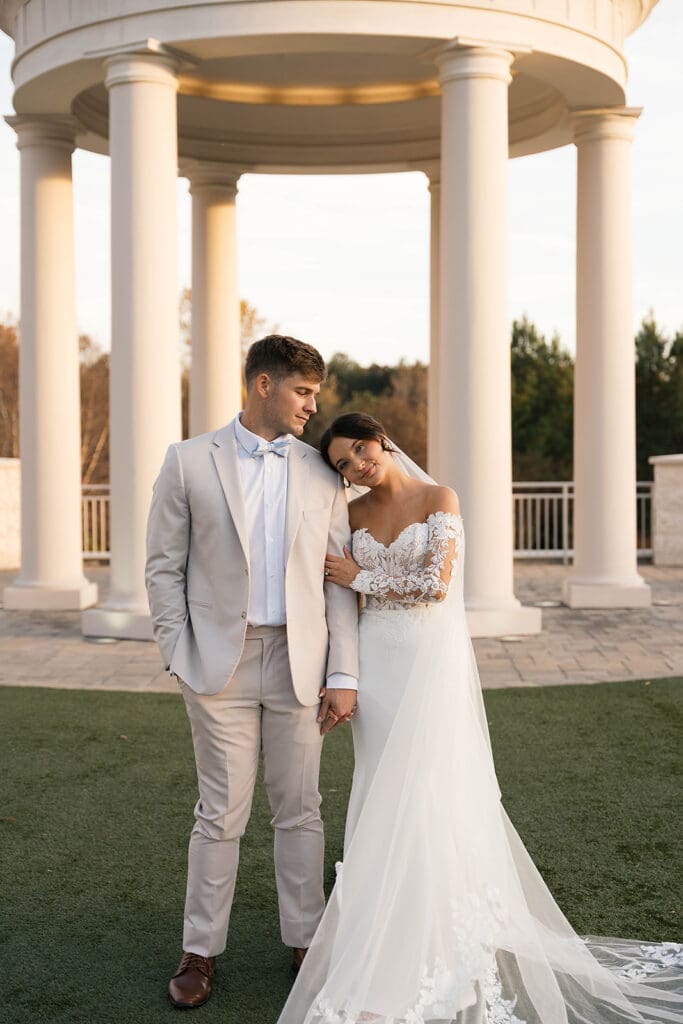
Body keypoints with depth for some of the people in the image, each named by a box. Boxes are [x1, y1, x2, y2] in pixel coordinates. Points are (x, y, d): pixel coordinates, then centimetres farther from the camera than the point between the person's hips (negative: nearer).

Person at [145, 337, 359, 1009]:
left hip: (298, 662, 2)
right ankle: (201, 949, 18)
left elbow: (340, 581, 5)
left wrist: (343, 675, 0)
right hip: (220, 662, -2)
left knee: (299, 809, 9)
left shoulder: (321, 473, 6)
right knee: (221, 813, 3)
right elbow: (164, 567, 2)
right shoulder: (189, 462, 1)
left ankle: (304, 939, 23)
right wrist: (180, 658, -5)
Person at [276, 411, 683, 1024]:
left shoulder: (439, 500, -6)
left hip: (430, 658, -5)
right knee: (384, 795, 8)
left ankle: (434, 948, 8)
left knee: (426, 793, -4)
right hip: (375, 660, 5)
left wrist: (361, 578, -6)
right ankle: (387, 946, 19)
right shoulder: (356, 513, 8)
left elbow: (435, 584, -15)